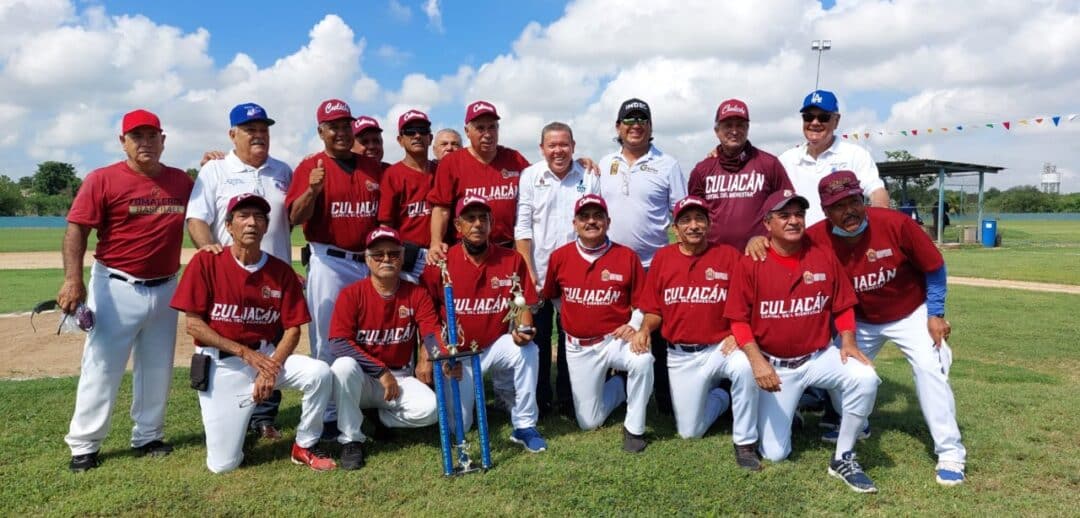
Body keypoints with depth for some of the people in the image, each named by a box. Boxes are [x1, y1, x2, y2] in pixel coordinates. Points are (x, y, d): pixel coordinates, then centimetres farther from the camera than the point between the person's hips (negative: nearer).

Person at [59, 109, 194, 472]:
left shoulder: (181, 181, 6)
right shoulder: (102, 179, -7)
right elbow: (76, 228, -12)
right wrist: (73, 279, -23)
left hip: (165, 289, 5)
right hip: (116, 288, -4)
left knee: (157, 369, 13)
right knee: (101, 367, 1)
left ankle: (147, 437, 27)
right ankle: (84, 445, 13)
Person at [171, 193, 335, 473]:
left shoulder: (282, 271, -2)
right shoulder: (206, 262, -8)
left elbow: (292, 329, -1)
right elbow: (193, 324, -9)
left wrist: (272, 368, -17)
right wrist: (245, 352, -16)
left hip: (269, 355, 2)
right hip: (221, 364, -2)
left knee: (320, 373, -27)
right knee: (223, 464, -7)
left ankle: (305, 447, -3)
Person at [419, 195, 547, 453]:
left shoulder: (512, 260, -7)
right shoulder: (441, 264, -10)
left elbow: (522, 305, -2)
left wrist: (522, 329, -24)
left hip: (496, 345, 1)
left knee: (528, 350, -32)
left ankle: (524, 427, -14)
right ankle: (467, 394, 35)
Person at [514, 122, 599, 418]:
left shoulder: (588, 179, 4)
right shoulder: (530, 176, 2)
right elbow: (522, 228, -2)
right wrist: (529, 273, -8)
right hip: (537, 275, -1)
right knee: (537, 340, 7)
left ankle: (569, 400, 22)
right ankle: (539, 401, 21)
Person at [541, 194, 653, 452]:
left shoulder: (627, 256, -7)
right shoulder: (560, 257, -4)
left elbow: (641, 304, -3)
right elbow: (550, 297, 13)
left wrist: (633, 326, -20)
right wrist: (573, 322, 9)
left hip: (616, 339, -2)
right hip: (579, 347, 2)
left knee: (643, 360, -37)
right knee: (588, 422, 7)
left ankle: (634, 428, -13)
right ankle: (619, 387, 38)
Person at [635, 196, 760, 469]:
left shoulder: (729, 255, -6)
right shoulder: (662, 257, 1)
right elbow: (654, 310, 7)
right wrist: (645, 329, -12)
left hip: (720, 348, -2)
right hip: (680, 356, 3)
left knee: (745, 367, -38)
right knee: (689, 432, 6)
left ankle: (745, 443, -17)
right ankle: (719, 397, 39)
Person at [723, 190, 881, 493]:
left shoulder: (824, 257, -4)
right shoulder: (751, 263, -11)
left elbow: (843, 307, 5)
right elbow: (739, 320, -10)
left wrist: (847, 342, -11)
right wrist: (757, 361, -21)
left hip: (819, 357, 2)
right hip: (774, 364, -2)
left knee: (865, 378, -29)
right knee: (774, 454, -2)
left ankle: (843, 459, -7)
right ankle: (782, 410, 35)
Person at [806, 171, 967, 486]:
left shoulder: (896, 224, -29)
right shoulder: (817, 238, -25)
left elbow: (934, 267, -15)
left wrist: (935, 314, -12)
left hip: (911, 314, -3)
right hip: (859, 321, 3)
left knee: (930, 367, -18)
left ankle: (950, 454, -6)